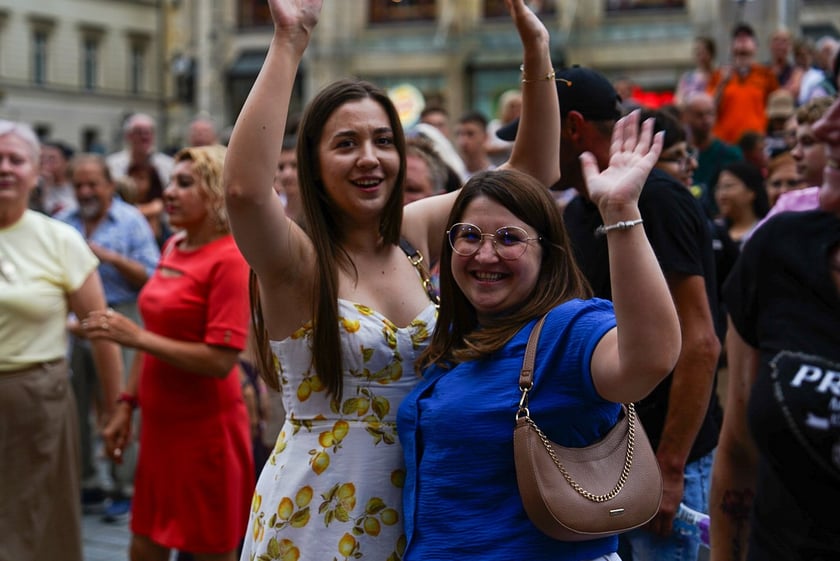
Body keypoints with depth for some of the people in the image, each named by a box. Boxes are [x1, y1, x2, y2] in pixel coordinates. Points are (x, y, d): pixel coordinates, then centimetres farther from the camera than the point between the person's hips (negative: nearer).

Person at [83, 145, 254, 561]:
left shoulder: (229, 259, -15)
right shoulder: (173, 248, 7)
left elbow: (221, 361, -22)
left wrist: (136, 336, -22)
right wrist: (127, 405, 15)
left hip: (206, 429, -7)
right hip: (161, 425, 7)